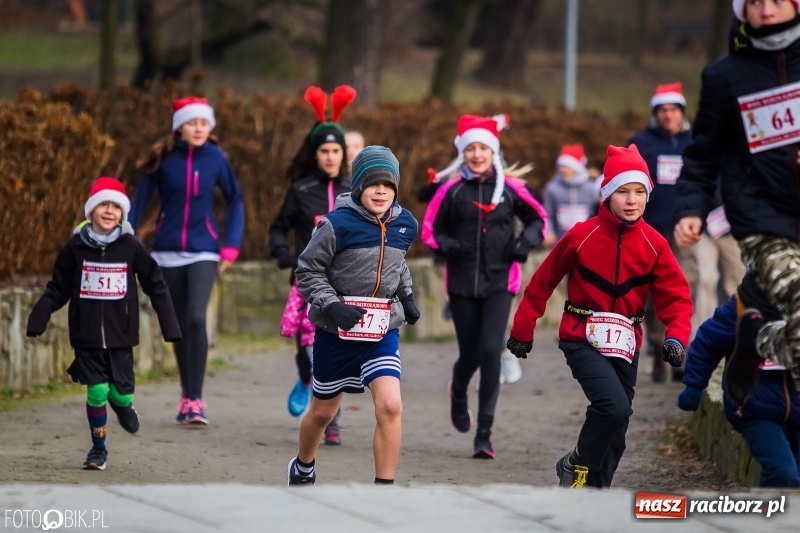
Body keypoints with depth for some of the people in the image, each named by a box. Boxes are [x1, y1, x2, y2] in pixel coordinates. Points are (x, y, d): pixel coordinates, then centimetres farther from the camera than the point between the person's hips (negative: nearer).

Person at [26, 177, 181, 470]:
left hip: (120, 336, 0)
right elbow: (57, 289, 5)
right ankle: (98, 450, 13)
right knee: (96, 391, -5)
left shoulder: (131, 248, -3)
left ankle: (122, 403, 36)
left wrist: (169, 326, 0)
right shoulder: (75, 248, -3)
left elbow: (156, 286, 4)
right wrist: (38, 319, -6)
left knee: (121, 392, -2)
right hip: (87, 335, 0)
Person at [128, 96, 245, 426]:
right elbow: (140, 201, 1)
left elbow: (235, 200, 7)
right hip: (168, 252, 2)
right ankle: (187, 397, 21)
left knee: (197, 318, -19)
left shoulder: (215, 159, -3)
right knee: (179, 326, 9)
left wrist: (231, 246, 2)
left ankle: (195, 399, -15)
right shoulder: (163, 159, -3)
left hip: (203, 251, -2)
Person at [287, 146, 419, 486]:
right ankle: (302, 467, 46)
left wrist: (406, 296, 9)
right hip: (336, 333, -3)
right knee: (323, 411, 15)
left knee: (390, 406, -18)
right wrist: (333, 306, -22)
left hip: (382, 333, 3)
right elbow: (307, 271, -10)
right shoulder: (338, 224, -17)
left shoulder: (405, 225, 0)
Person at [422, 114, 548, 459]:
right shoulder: (451, 191, -1)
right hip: (462, 284, 1)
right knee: (470, 354, 7)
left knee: (491, 351, -13)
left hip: (499, 282, -1)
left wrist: (527, 241, -5)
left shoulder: (510, 189, 0)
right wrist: (447, 246, -13)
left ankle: (484, 434, -9)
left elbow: (538, 218, 13)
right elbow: (430, 230, 6)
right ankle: (458, 395, 46)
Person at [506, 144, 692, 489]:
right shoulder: (581, 236, -11)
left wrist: (676, 336, -22)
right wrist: (522, 330, 5)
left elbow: (676, 296, -3)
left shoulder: (653, 244, -4)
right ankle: (578, 466, 0)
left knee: (614, 431, 9)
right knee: (615, 406, -24)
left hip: (624, 344, 4)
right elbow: (543, 281, 0)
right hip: (582, 340, -4)